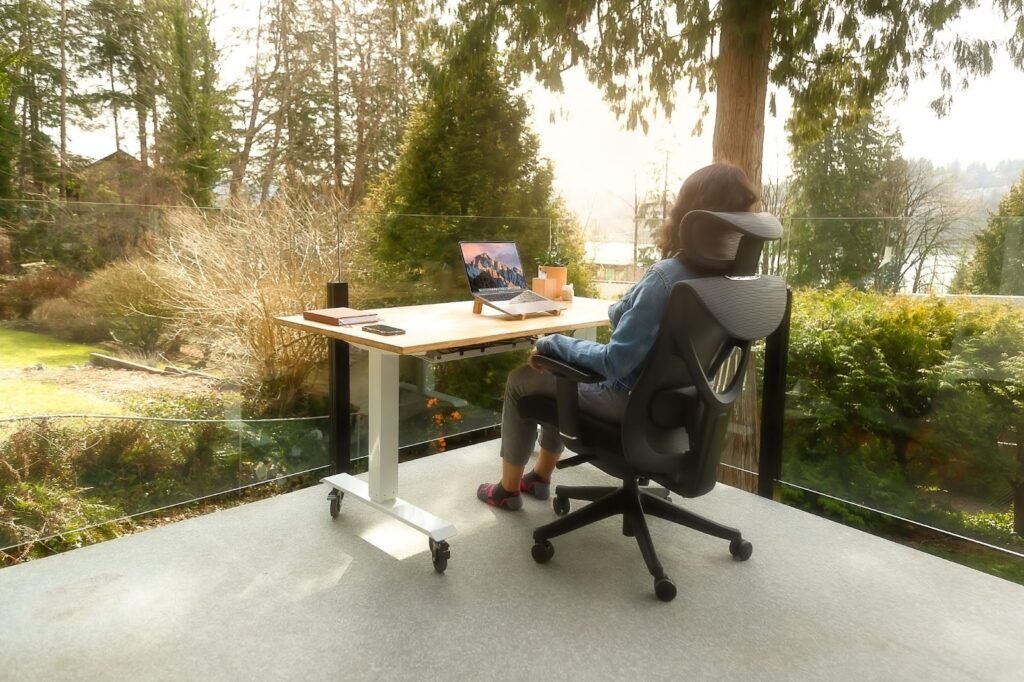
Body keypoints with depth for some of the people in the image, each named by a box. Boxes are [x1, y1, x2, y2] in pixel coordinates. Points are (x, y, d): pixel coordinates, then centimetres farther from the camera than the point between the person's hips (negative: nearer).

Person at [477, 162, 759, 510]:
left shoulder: (666, 276, -30)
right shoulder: (730, 276, -4)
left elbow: (615, 362, -27)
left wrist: (553, 342, -16)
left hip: (632, 400, -8)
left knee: (521, 381, 12)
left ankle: (508, 489, 27)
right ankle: (540, 477, 39)